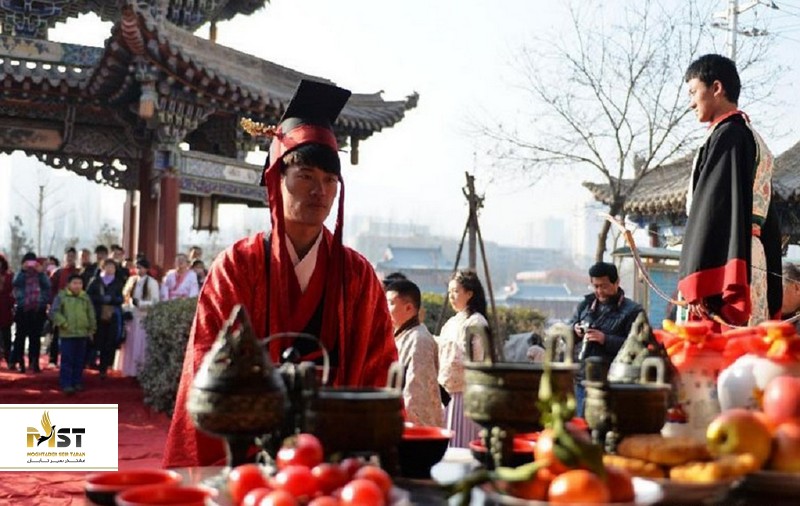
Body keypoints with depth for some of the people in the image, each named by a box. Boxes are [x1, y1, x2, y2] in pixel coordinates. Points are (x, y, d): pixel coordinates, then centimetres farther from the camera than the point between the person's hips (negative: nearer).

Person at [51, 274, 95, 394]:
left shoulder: (86, 298, 9)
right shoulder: (61, 296, -2)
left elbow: (91, 315, 15)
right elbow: (55, 312, -7)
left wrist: (92, 329, 12)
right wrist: (64, 324, -13)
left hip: (82, 334, 4)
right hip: (67, 334, -4)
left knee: (80, 360, 10)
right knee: (67, 360, -5)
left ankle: (77, 382, 19)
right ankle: (66, 384, -1)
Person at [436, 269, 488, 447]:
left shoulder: (476, 322, -7)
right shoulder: (451, 323, 17)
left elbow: (475, 359, -14)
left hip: (465, 392, -8)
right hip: (447, 391, 8)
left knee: (461, 444, -7)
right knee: (446, 443, 7)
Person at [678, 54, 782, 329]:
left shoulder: (727, 134, -5)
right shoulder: (755, 141, 25)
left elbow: (714, 206, -16)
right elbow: (769, 223, 23)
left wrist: (697, 282, -20)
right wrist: (771, 295, 22)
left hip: (723, 267, -10)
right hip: (753, 271, 10)